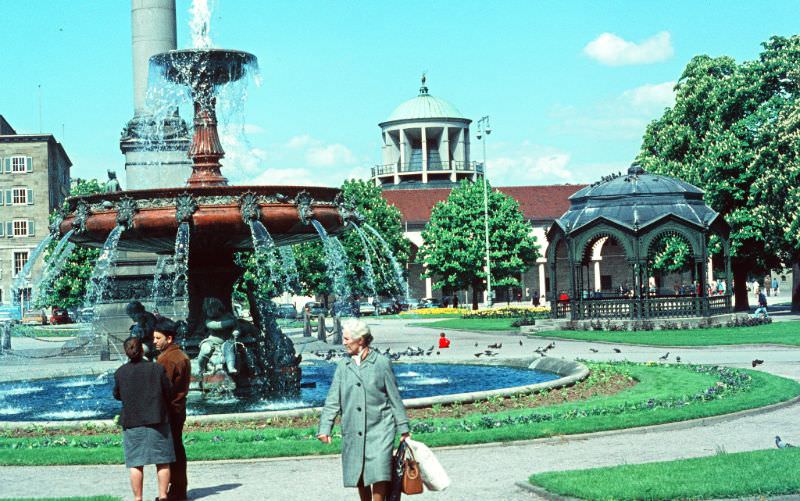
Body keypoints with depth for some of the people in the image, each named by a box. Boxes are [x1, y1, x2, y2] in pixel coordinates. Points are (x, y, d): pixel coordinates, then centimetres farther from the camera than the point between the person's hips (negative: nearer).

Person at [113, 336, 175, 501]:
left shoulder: (120, 373, -4)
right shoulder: (157, 369, -6)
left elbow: (117, 395, 10)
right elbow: (168, 393, -1)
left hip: (132, 422, 0)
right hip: (157, 419, 0)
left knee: (136, 463, 4)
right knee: (162, 461, 8)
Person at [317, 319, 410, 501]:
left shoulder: (381, 362, -2)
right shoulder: (343, 365, 6)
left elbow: (394, 397, 3)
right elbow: (333, 400, 5)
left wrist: (403, 429, 4)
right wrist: (325, 428, -5)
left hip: (380, 427, -3)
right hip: (353, 431, 3)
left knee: (378, 473, -15)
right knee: (358, 476, 9)